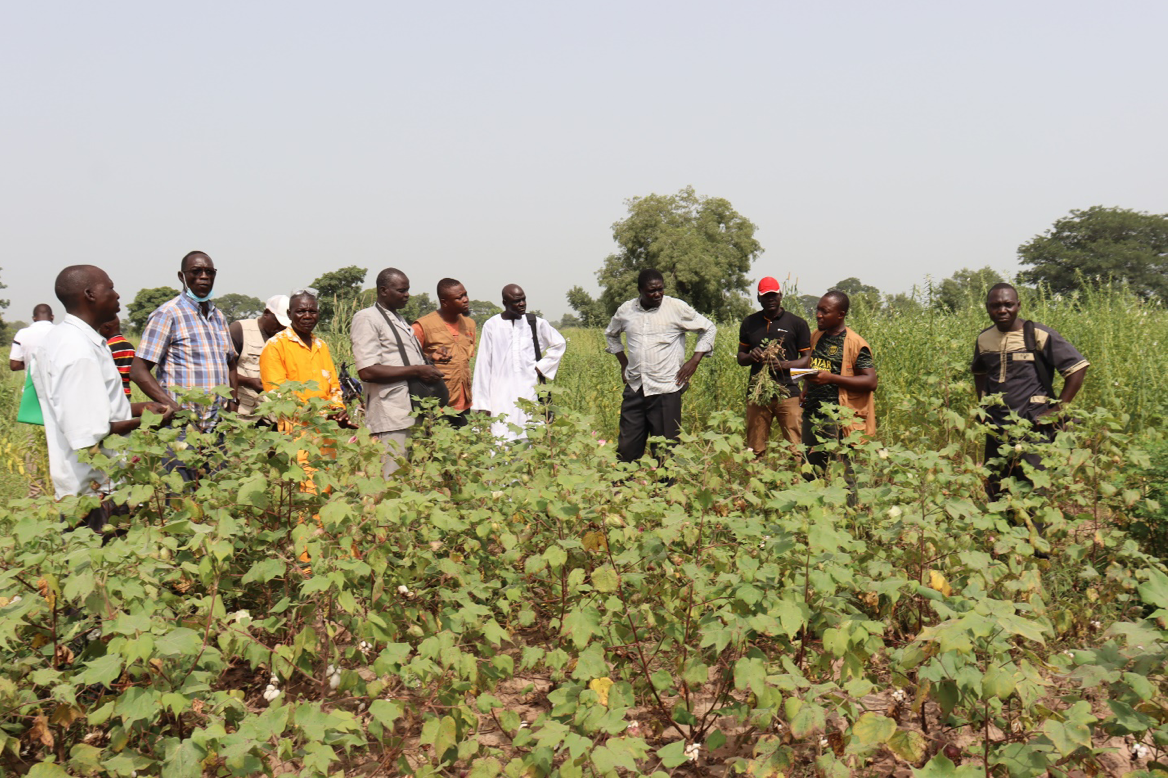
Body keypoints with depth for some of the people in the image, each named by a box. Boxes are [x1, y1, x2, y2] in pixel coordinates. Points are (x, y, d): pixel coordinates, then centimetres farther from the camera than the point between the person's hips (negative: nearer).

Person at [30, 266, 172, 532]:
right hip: (96, 488, -10)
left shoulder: (59, 340, 10)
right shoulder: (79, 352, -22)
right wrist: (143, 421, -13)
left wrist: (140, 408, 9)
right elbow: (89, 435, -25)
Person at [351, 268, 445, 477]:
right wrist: (416, 371, -14)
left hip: (415, 412, 8)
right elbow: (367, 371, -15)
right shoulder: (367, 318, -4)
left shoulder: (399, 319, 23)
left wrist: (429, 370, 10)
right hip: (391, 417, -8)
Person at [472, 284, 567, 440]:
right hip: (502, 395, -1)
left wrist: (542, 366, 5)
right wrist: (483, 402, 0)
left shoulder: (536, 323, 4)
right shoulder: (491, 326, 0)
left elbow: (560, 344, 19)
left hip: (529, 391, 2)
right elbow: (483, 365, 2)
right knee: (503, 440, -6)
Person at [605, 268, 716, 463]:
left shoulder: (677, 308, -3)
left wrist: (694, 361, -1)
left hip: (666, 390, -3)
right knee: (627, 449, 7)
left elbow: (708, 329, 8)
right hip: (634, 388, 3)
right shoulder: (626, 310, 7)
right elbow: (611, 334, 28)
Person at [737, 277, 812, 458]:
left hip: (788, 393, -2)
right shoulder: (749, 323, 12)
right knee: (755, 450, 3)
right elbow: (740, 357, 17)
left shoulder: (797, 323, 4)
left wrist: (785, 364, -15)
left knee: (796, 449, -7)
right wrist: (751, 356, -7)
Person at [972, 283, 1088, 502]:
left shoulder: (1038, 335, -9)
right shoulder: (984, 339, 7)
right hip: (996, 431, 6)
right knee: (994, 494, 13)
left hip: (1033, 429, -5)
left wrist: (1057, 410, -10)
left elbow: (1078, 367, -9)